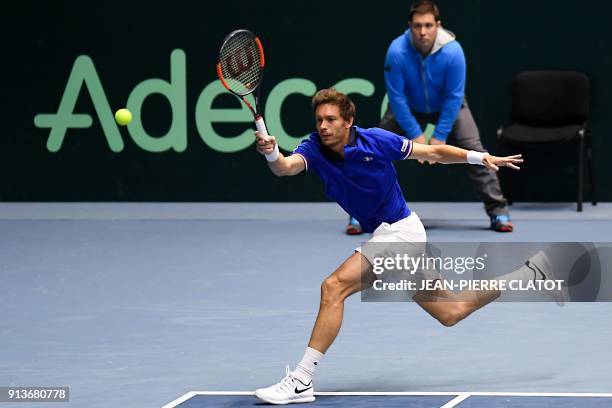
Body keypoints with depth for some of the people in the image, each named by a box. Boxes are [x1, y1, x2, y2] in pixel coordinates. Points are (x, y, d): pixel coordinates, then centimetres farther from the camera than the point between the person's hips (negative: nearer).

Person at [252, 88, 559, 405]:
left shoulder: (375, 140, -15)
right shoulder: (314, 148, -6)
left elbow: (434, 152, -2)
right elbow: (286, 167, -28)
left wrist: (481, 157, -10)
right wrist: (271, 154, -50)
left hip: (400, 230, -7)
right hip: (385, 236, 7)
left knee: (334, 287, -22)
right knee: (451, 312, 17)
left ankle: (301, 381, -21)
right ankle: (533, 275, 33)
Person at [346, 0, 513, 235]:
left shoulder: (453, 52, -32)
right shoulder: (397, 52, -33)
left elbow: (454, 98, -24)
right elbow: (397, 97, -24)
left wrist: (440, 137, -22)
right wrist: (415, 135, -22)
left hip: (448, 107, 0)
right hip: (408, 108, 0)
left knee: (474, 152, -11)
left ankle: (498, 211, -1)